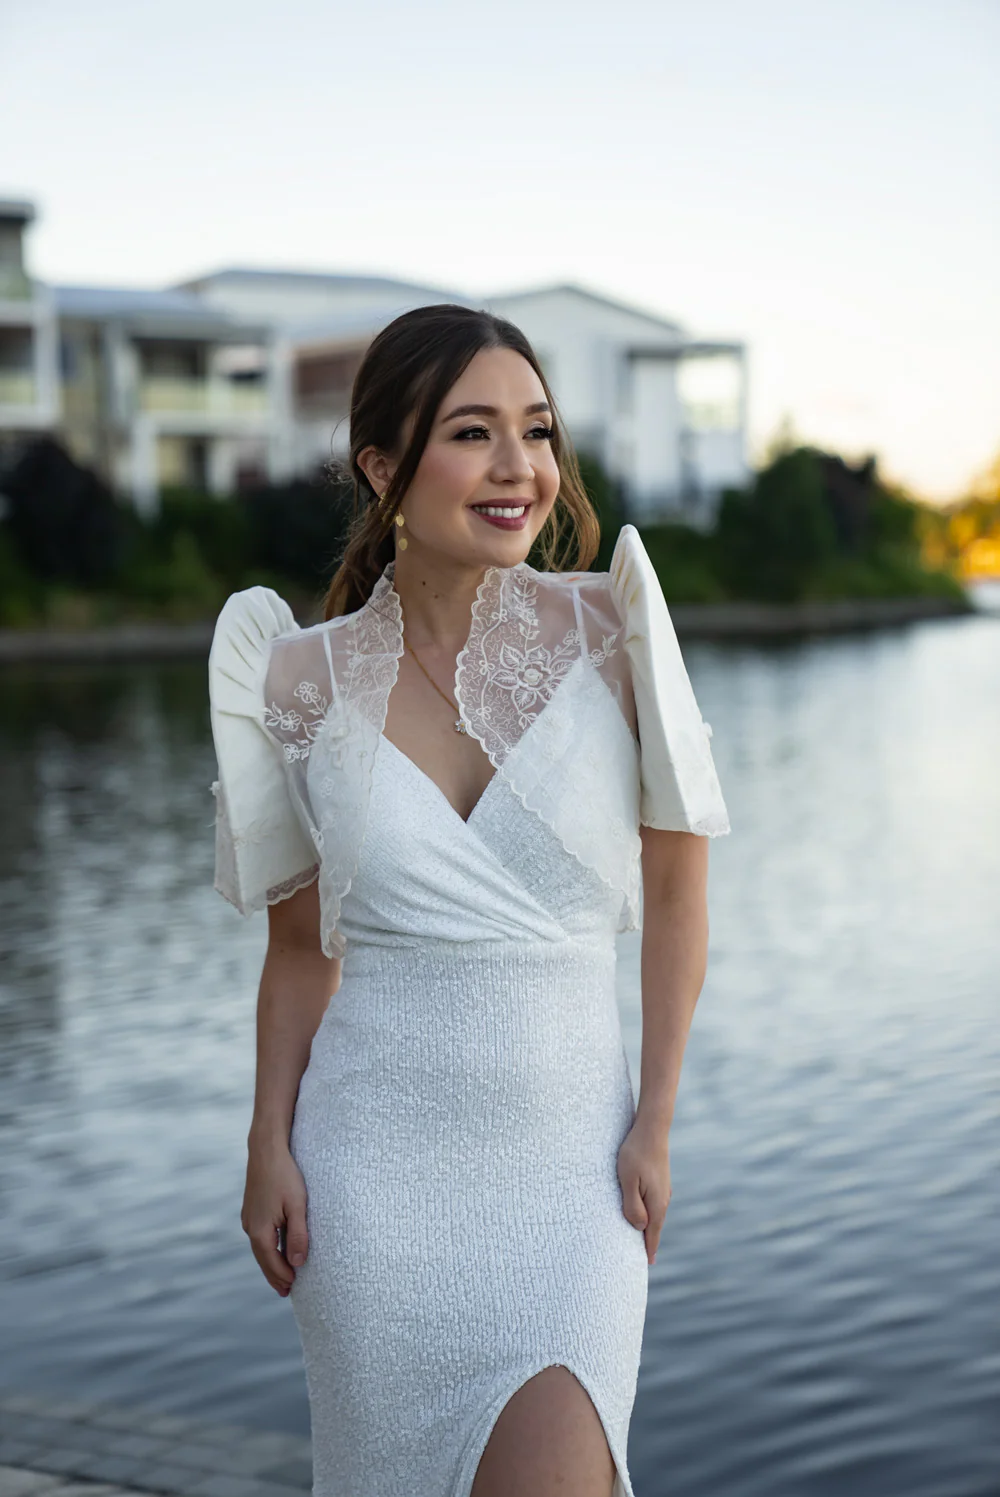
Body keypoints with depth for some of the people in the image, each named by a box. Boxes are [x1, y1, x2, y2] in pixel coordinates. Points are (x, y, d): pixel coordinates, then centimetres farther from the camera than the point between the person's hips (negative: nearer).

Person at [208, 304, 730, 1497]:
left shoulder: (609, 629, -4)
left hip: (566, 1144, -1)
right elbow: (301, 944, 8)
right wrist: (269, 1149, 0)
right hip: (375, 1148, 1)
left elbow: (675, 893, 2)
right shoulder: (308, 679, 0)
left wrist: (656, 1122, -2)